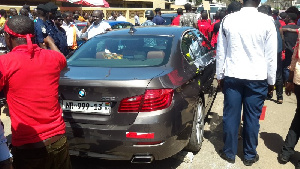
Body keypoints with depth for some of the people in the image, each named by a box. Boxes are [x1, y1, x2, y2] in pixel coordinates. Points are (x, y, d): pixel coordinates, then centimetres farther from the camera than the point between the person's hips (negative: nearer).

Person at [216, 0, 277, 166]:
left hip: (232, 76, 1)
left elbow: (220, 51, 2)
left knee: (230, 116, 10)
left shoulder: (227, 20, -3)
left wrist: (220, 75, 13)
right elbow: (271, 55, -2)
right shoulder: (267, 21, -7)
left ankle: (229, 152, 24)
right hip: (257, 78, -1)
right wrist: (271, 81, 9)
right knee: (252, 118, 10)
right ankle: (249, 155, 24)